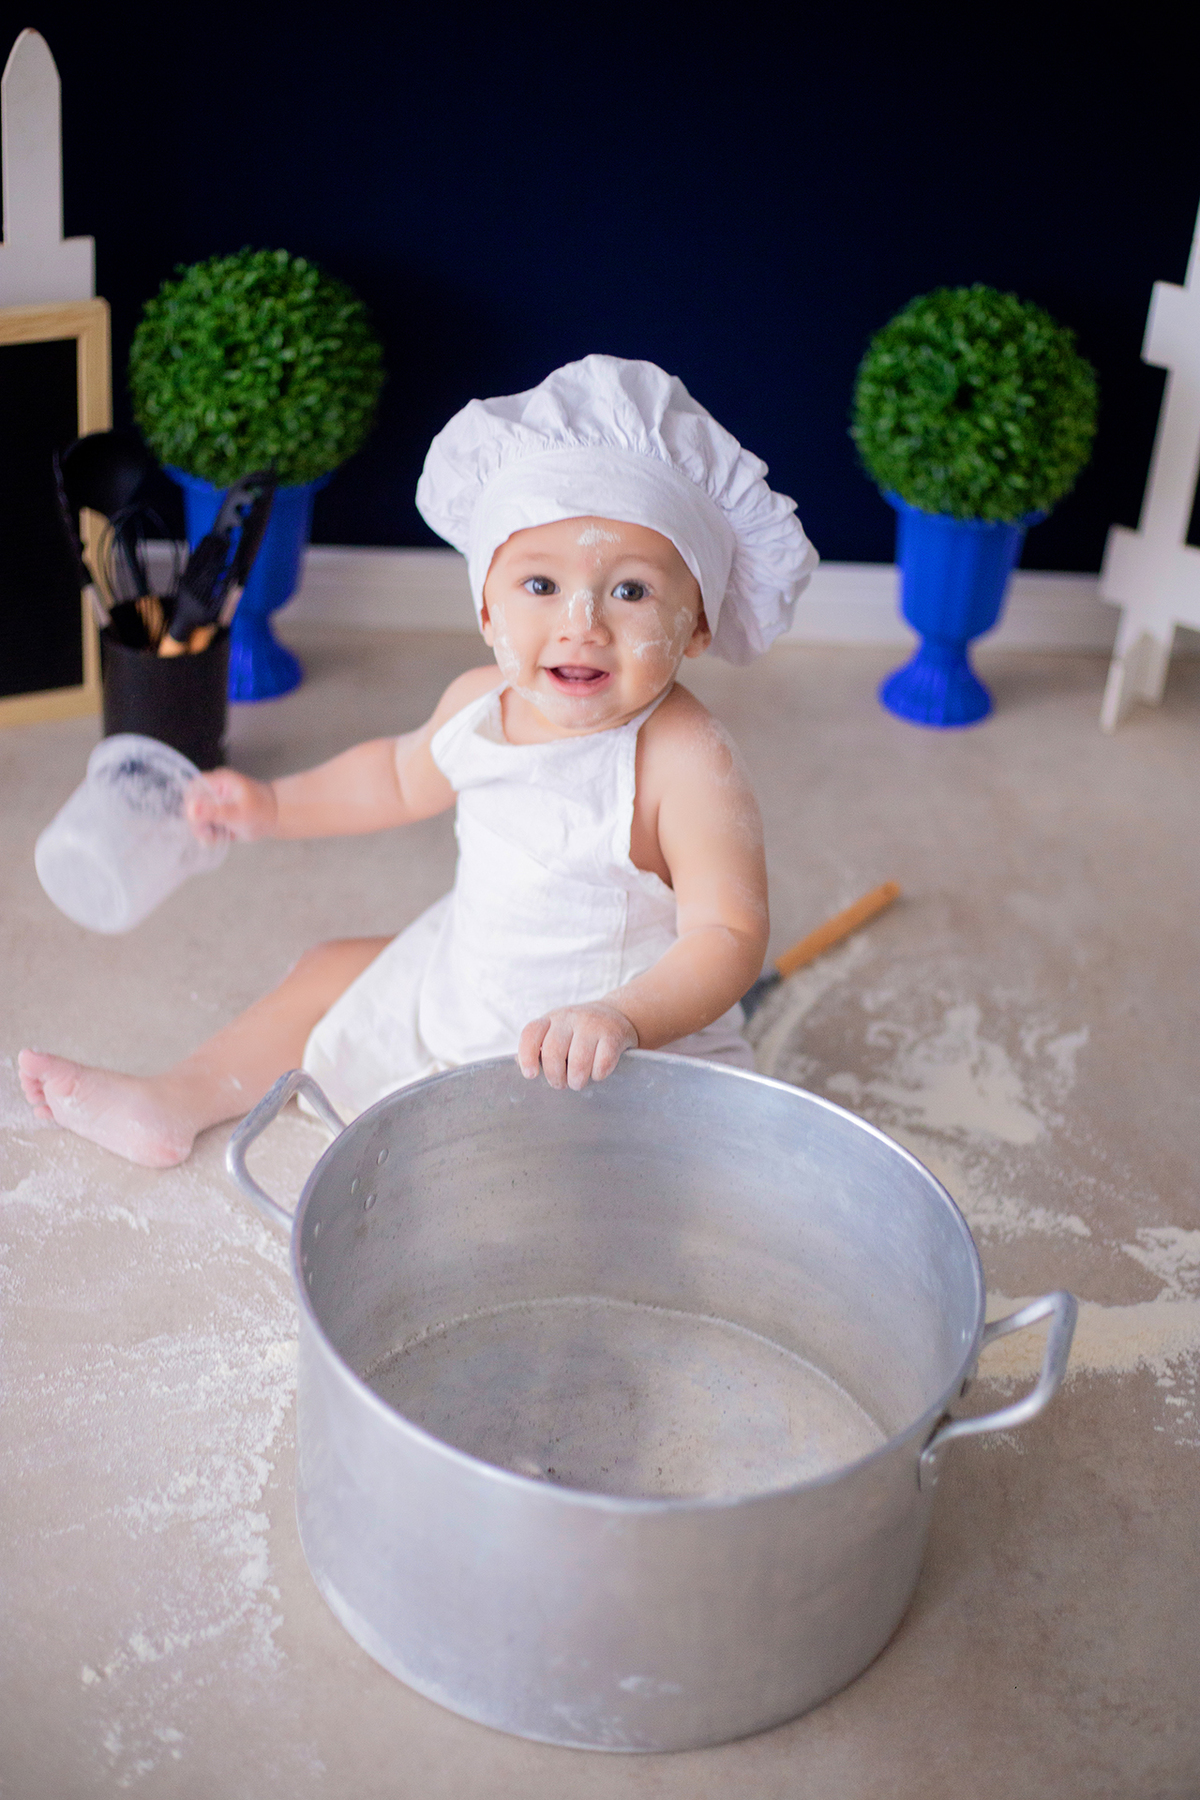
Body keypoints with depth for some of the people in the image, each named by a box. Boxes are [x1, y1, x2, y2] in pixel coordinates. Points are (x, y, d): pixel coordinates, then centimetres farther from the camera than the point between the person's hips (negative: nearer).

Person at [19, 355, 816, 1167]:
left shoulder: (684, 764, -30)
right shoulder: (480, 702, -7)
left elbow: (728, 937, -30)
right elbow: (402, 774, 16)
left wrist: (621, 1018, -45)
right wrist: (277, 805, 18)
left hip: (639, 1052, -7)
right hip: (464, 987, 8)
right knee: (333, 972, 22)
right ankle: (174, 1103, 38)